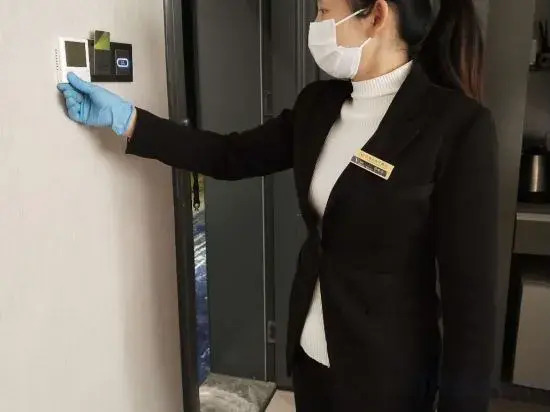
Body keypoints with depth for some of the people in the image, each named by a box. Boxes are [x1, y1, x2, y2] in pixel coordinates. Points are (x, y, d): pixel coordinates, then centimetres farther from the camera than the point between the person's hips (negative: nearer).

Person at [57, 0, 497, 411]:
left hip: (386, 371, -5)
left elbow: (470, 287, -17)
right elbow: (232, 157, 6)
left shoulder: (458, 124, -19)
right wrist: (123, 117, 3)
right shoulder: (319, 103, 0)